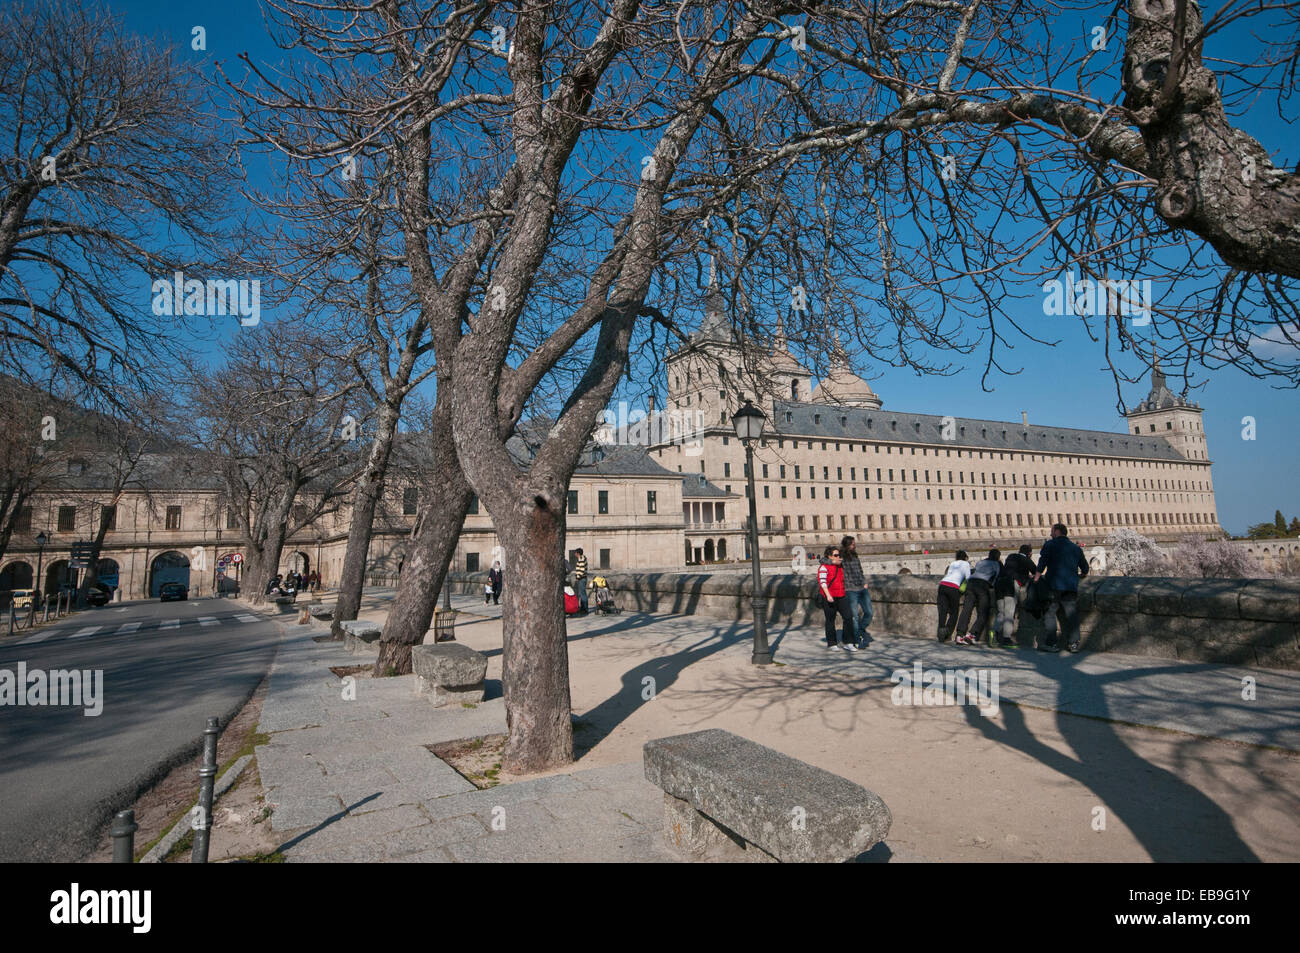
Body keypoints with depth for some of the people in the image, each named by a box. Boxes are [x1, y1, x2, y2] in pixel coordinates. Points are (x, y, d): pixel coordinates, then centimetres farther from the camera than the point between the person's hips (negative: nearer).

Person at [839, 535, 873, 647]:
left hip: (863, 590, 6)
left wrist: (865, 582, 13)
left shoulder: (855, 557, 13)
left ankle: (861, 630, 35)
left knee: (869, 612, 10)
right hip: (851, 591, -6)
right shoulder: (841, 558, -7)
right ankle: (857, 641, 14)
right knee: (855, 616, 1)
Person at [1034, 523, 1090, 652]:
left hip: (1054, 585, -4)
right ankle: (1073, 643, 7)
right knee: (1072, 614, 8)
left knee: (1050, 613, 1)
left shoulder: (1049, 545, 2)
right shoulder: (1076, 548, 15)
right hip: (1072, 586, 4)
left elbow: (1042, 563, -7)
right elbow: (1085, 569, 21)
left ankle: (1051, 643, -1)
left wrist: (1036, 578, -3)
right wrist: (1082, 574, 42)